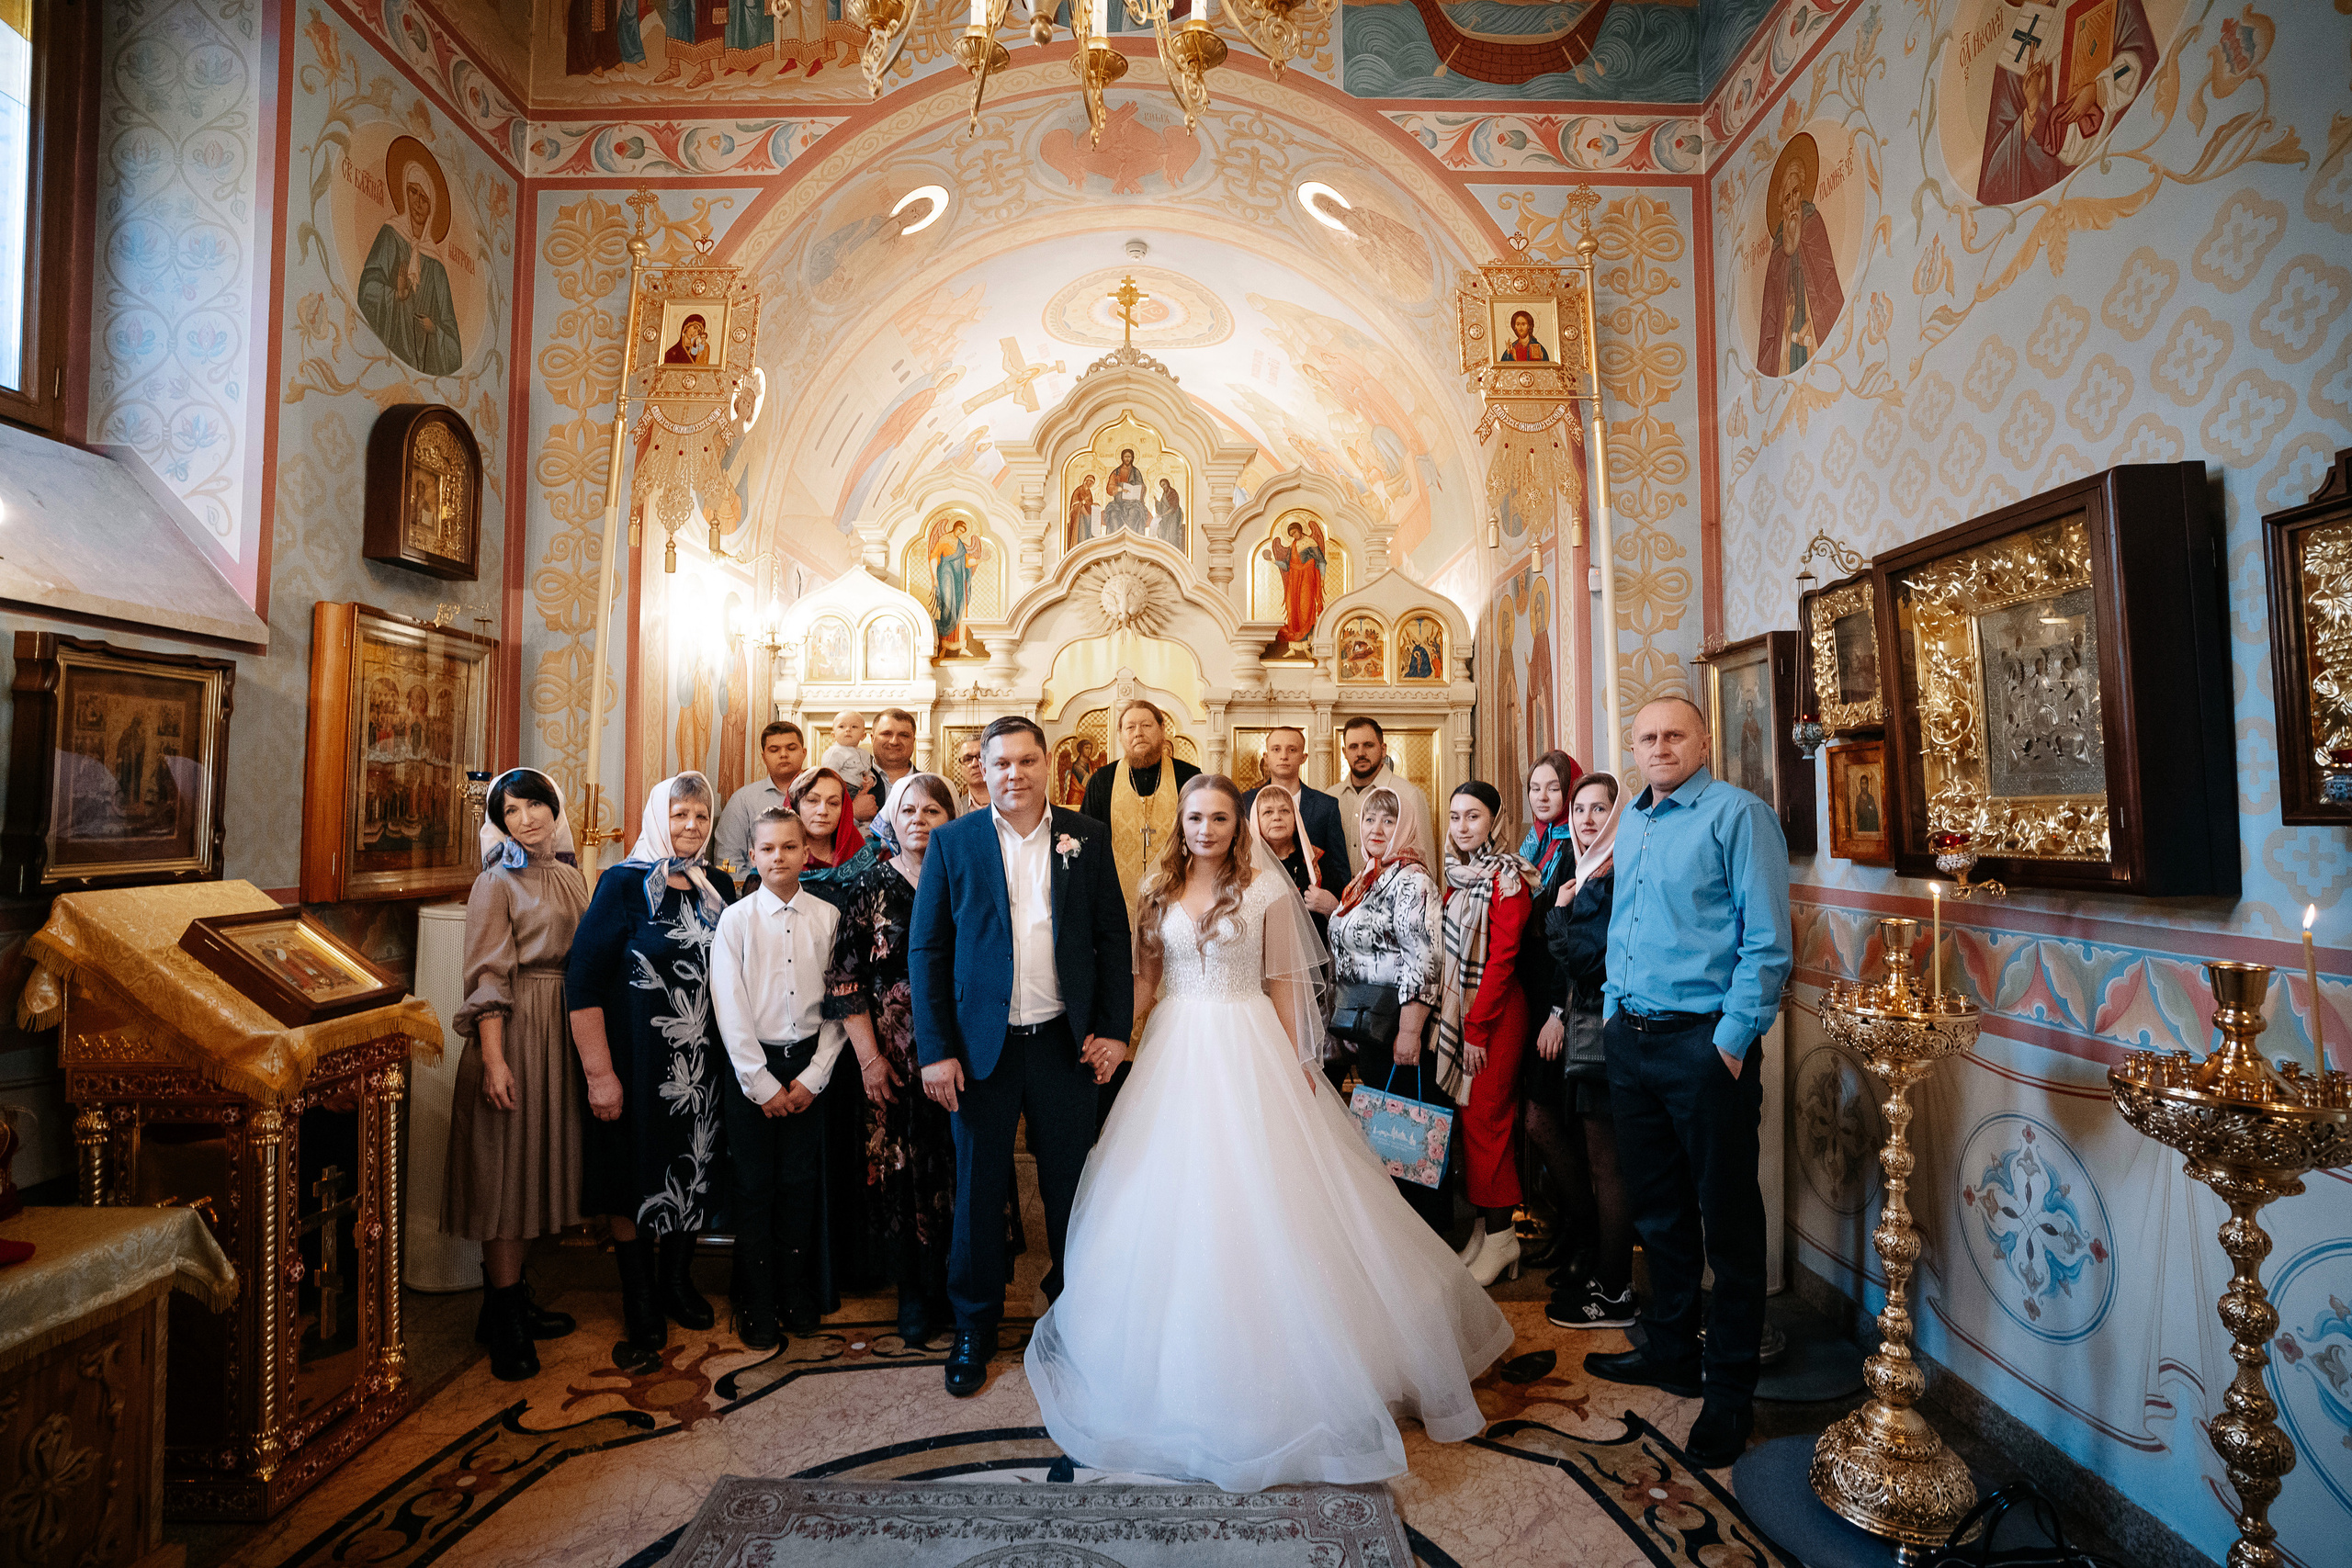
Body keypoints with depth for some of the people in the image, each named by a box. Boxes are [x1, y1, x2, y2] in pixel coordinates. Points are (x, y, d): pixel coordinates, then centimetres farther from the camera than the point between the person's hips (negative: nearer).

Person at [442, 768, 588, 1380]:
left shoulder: (570, 876, 12)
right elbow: (487, 976, -12)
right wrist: (493, 1059, -19)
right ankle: (503, 1321, 8)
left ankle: (511, 1297, 25)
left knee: (536, 1168, 13)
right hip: (514, 1030, -6)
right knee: (508, 1168, -1)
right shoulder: (497, 882, -7)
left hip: (563, 1031, 7)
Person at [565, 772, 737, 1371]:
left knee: (691, 1175, 15)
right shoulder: (625, 883, -9)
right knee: (634, 1177, 8)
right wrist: (599, 1072, -17)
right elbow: (582, 977, -14)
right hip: (637, 1064, -4)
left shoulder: (719, 888, 4)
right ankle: (641, 1313, 25)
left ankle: (676, 1282, 37)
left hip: (702, 1062, 4)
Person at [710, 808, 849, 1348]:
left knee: (801, 1182, 7)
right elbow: (730, 1012, -5)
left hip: (809, 1065, 1)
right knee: (754, 1187, 6)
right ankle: (756, 1307, 21)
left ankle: (797, 1293, 25)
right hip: (751, 1065, -1)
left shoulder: (828, 917, 0)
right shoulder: (735, 919, -3)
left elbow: (838, 1004, 1)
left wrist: (814, 1076, -5)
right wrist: (761, 1084, -8)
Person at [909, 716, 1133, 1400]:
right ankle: (974, 1327, 31)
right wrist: (934, 1049, -7)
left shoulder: (1087, 837, 2)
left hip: (1067, 1043, 1)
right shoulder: (953, 842, -1)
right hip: (982, 1045, -1)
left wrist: (1113, 1029, -4)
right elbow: (927, 950, -2)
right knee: (978, 1190, 12)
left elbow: (1113, 937, 3)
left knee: (1070, 1186, 14)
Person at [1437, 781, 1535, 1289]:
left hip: (1496, 1012, -7)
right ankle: (1483, 1228, 20)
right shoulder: (1459, 876, 11)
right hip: (1458, 1007, 7)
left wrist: (1477, 1028, -16)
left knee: (1486, 1117, -4)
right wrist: (1448, 1017, 7)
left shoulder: (1506, 877, -12)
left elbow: (1502, 959, -16)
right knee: (1470, 1115, 10)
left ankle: (1499, 1237, 7)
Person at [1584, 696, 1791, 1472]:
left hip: (1706, 1043, -7)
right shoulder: (1631, 822, 14)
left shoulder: (1738, 814, -9)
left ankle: (1730, 1390, 21)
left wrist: (1733, 1042, -16)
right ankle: (1671, 1349, 36)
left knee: (1727, 1218, 6)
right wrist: (1613, 1006, 15)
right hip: (1630, 1036, 7)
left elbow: (1767, 942, -14)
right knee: (1656, 1206, 18)